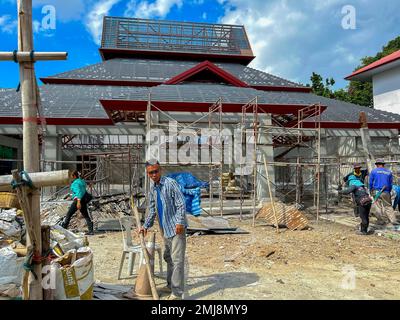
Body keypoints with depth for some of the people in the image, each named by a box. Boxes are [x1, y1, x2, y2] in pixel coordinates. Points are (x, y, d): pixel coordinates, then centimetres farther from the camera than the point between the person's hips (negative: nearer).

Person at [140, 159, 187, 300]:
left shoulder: (170, 183, -14)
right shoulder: (152, 189, 10)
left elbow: (181, 203, -18)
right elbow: (152, 210, 19)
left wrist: (179, 222, -23)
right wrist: (146, 226, 14)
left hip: (176, 227, -9)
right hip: (165, 228, 9)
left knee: (177, 259, -7)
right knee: (168, 257, 20)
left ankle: (177, 293, -1)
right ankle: (170, 285, 35)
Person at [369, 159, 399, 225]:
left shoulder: (374, 171, 1)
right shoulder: (389, 172, 9)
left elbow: (370, 182, 3)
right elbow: (391, 184, 15)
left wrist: (371, 190, 16)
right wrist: (389, 192, 25)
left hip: (376, 191, -1)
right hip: (386, 192, 2)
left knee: (379, 207, 5)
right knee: (388, 206, 8)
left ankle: (381, 220, 9)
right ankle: (393, 220, 3)